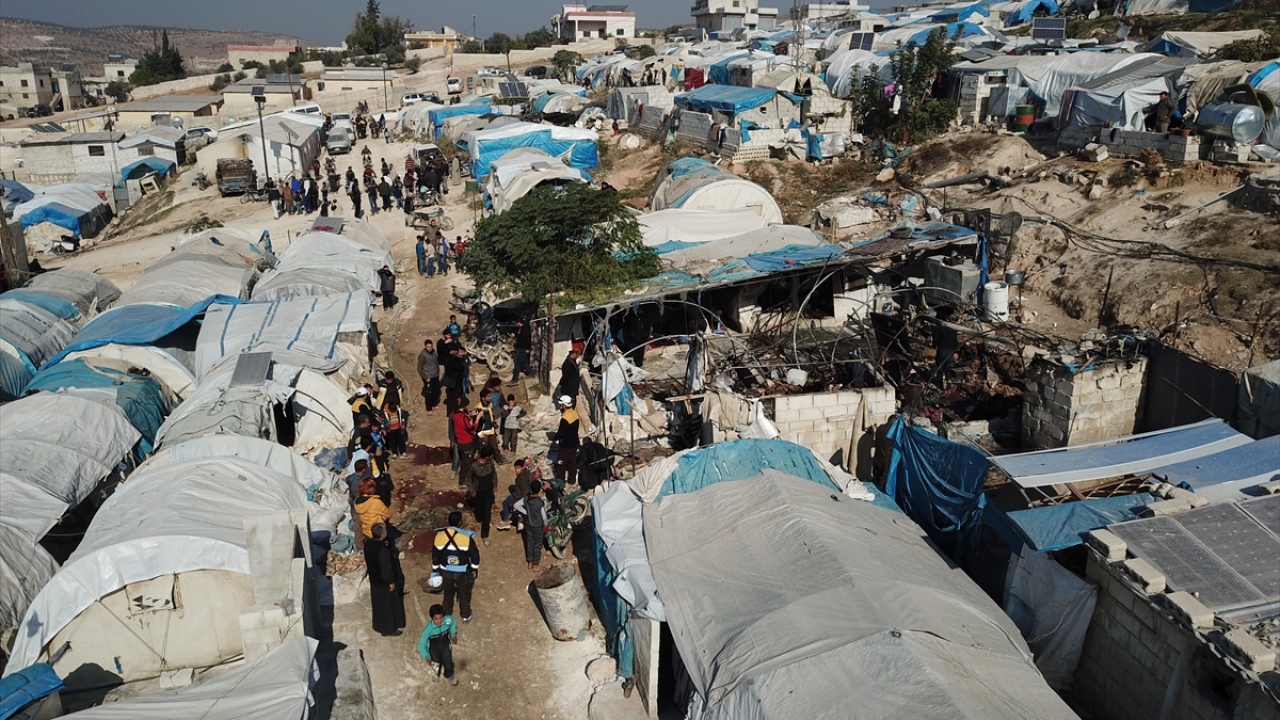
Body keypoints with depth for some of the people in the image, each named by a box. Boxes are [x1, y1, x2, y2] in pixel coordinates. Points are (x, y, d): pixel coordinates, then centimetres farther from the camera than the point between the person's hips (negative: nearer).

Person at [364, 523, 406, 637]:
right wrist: (391, 581, -13)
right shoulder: (383, 550, -35)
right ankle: (388, 630, 27)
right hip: (385, 581, -8)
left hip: (374, 578, 8)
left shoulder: (368, 543, -10)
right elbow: (387, 568, -27)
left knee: (378, 603, 26)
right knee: (388, 605, 12)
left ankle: (379, 625, 44)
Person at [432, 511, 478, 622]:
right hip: (462, 572, -2)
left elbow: (435, 555, -1)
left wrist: (436, 570, 13)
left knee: (448, 593, 24)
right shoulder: (466, 537, -22)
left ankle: (447, 616, 39)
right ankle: (466, 616, 34)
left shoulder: (439, 535, -13)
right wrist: (474, 570, 4)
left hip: (446, 571, 3)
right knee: (464, 594, 19)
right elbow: (475, 555, -12)